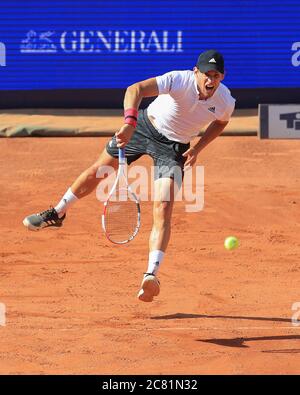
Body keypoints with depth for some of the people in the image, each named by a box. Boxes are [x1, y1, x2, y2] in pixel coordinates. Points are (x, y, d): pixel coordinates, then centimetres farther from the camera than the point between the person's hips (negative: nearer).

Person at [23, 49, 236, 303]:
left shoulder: (226, 102, -20)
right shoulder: (179, 81, -32)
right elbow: (135, 89, -44)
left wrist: (197, 149, -6)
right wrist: (130, 121, -61)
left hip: (174, 148, 0)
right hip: (145, 126, 0)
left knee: (163, 210, -19)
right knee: (98, 171, 17)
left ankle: (151, 276, -24)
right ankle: (57, 213, 43)